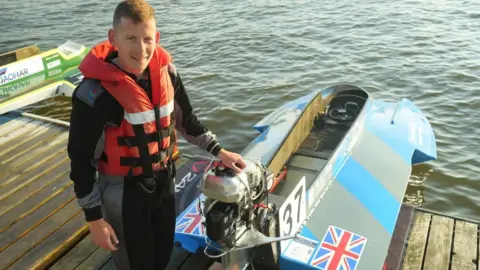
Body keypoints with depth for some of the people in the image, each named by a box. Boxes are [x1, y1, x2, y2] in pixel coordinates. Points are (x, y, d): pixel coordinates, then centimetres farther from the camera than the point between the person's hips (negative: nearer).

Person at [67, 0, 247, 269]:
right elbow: (81, 160, -16)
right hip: (123, 191, -5)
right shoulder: (94, 93, -25)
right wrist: (94, 219, -11)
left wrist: (219, 151, 5)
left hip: (165, 181, 5)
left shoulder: (166, 71, -10)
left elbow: (186, 118, 7)